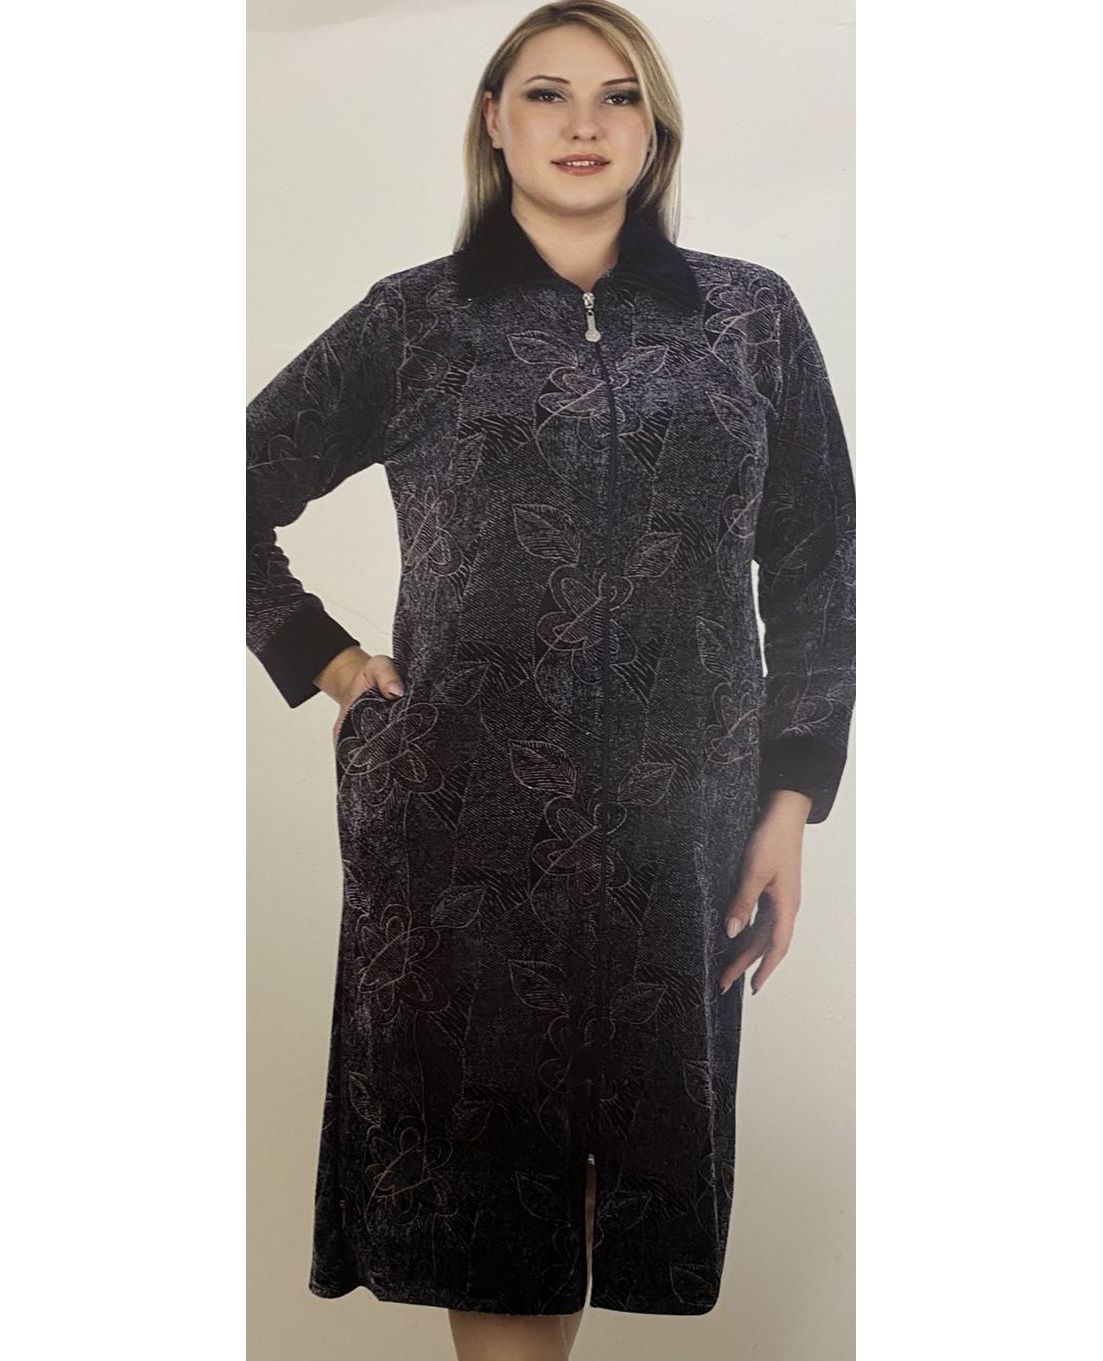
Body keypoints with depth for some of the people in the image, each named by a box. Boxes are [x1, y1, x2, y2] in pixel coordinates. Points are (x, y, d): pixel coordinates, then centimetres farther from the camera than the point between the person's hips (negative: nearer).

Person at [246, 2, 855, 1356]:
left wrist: (793, 799, 0)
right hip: (464, 826, -1)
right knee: (490, 1183, 6)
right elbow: (239, 491, 11)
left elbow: (814, 570, 5)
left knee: (633, 1154, 10)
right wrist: (320, 658, 1)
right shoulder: (415, 319, 5)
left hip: (675, 827, 1)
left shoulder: (752, 316, 7)